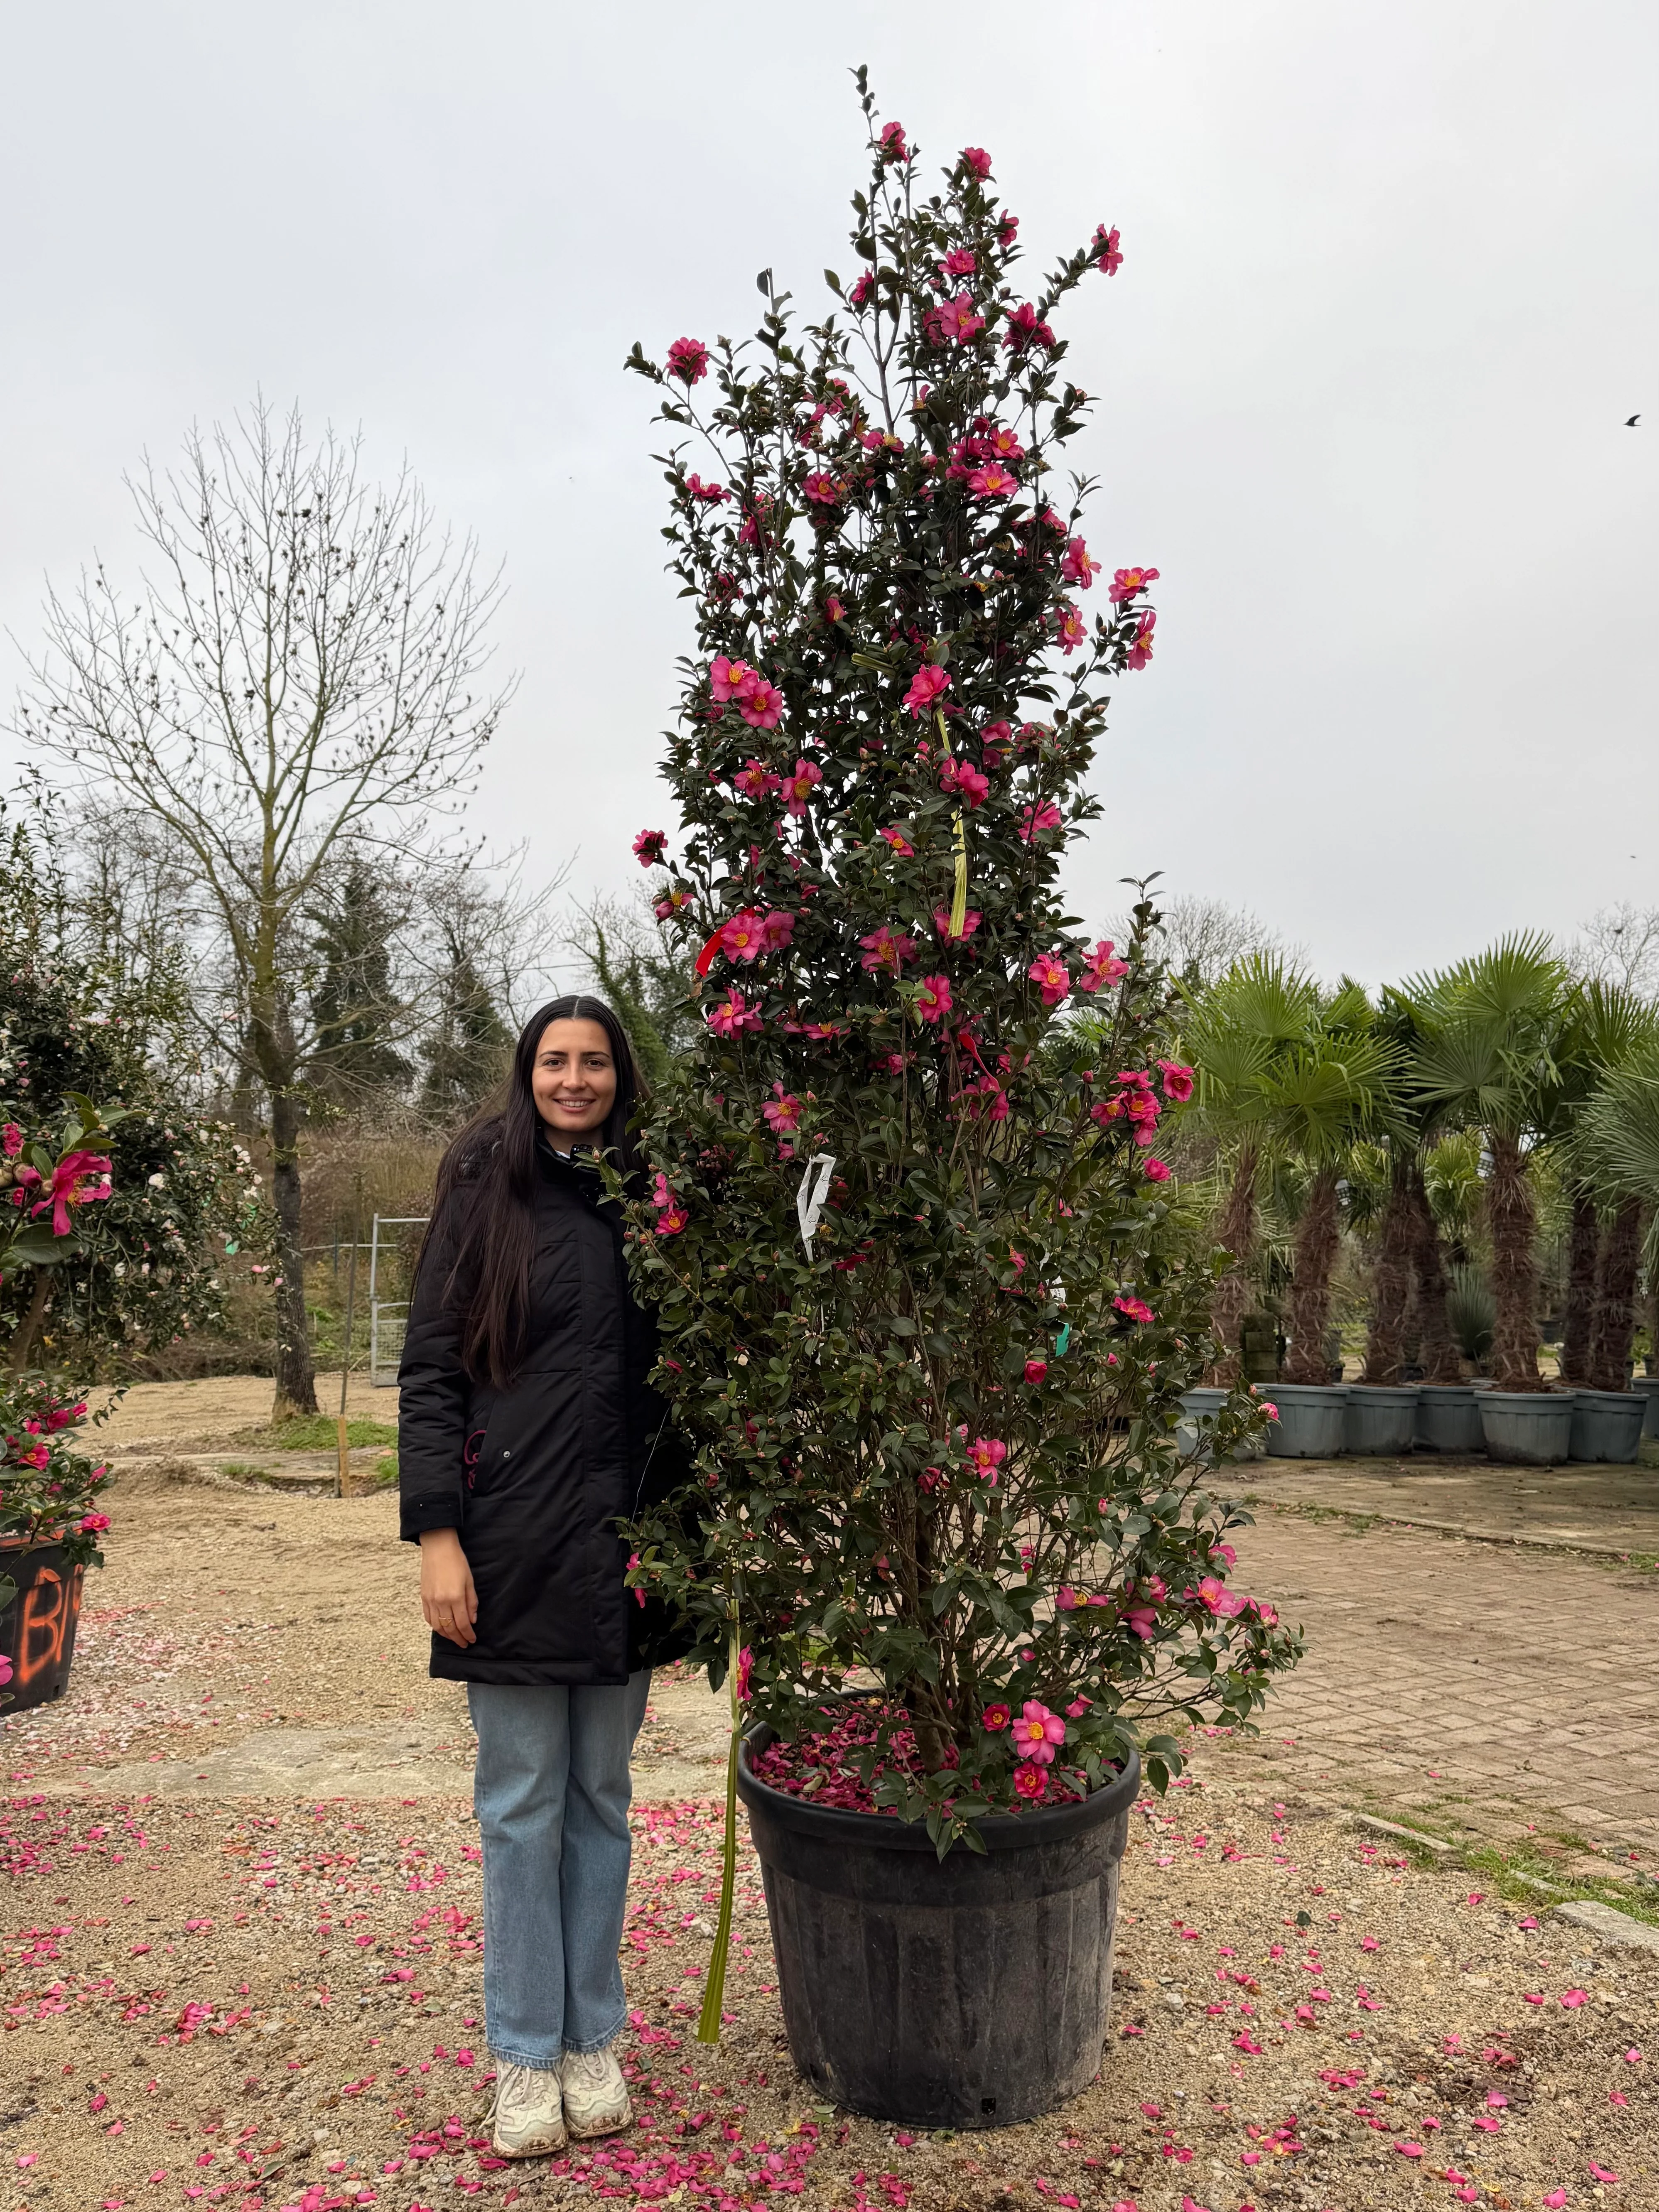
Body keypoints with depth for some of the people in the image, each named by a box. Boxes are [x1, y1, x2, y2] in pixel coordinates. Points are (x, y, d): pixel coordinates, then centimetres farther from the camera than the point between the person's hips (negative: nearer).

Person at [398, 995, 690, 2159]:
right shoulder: (485, 1194, -2)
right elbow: (430, 1372, -4)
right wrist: (437, 1535, -12)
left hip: (623, 1542, 3)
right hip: (513, 1544, -3)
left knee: (602, 1796, 14)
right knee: (523, 1803, 8)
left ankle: (594, 2037, 30)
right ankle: (527, 2052, 24)